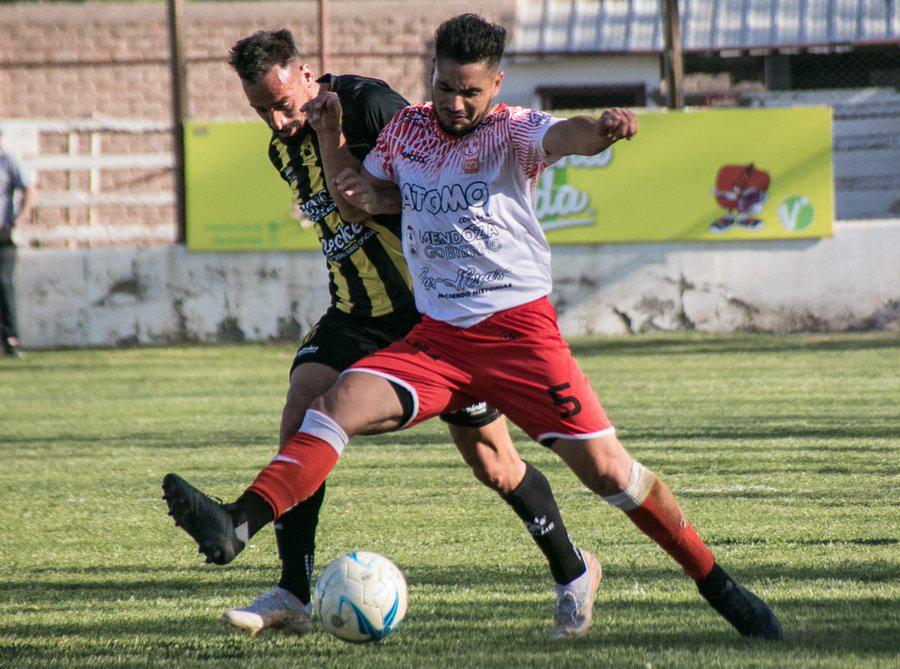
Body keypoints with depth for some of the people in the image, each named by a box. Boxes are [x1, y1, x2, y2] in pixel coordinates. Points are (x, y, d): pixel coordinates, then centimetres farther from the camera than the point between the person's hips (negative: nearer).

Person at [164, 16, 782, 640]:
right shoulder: (408, 128, 10)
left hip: (518, 328, -4)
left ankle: (719, 588, 5)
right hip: (436, 336, 4)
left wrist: (603, 128, -52)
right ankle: (235, 524, -31)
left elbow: (564, 135, -28)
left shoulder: (511, 130, -5)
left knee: (607, 469, -9)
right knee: (341, 401, -19)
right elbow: (355, 192, 25)